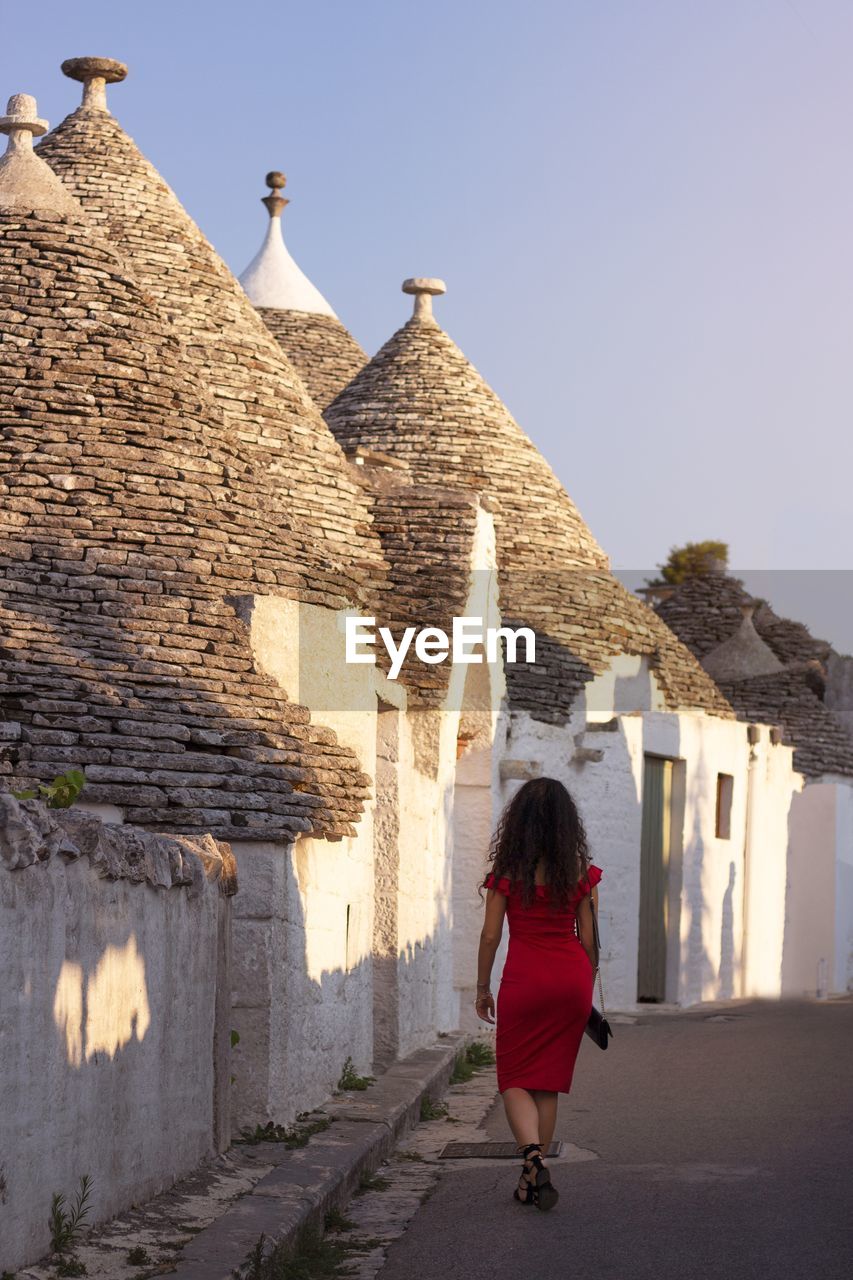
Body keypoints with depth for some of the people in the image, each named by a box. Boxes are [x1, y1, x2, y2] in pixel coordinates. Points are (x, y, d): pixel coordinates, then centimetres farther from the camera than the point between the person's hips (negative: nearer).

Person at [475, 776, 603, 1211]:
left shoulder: (507, 870, -4)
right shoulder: (581, 871, 1)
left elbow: (490, 935, -2)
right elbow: (588, 938, 4)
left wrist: (482, 988, 9)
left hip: (524, 979, -2)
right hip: (571, 979, 3)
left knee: (515, 1080, 6)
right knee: (548, 1082, 13)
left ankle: (533, 1155, -19)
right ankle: (534, 1178, 14)